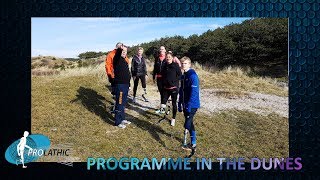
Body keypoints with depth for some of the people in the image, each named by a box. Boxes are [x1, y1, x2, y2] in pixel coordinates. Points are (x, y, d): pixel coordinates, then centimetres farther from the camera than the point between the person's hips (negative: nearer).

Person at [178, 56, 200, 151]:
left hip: (192, 105, -9)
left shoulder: (193, 76, -16)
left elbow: (194, 92, -22)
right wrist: (180, 104, 14)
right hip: (185, 105, 9)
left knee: (187, 124, -8)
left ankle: (193, 144, 4)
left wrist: (189, 105, -24)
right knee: (190, 123, 14)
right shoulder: (183, 76, 11)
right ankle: (193, 143, 26)